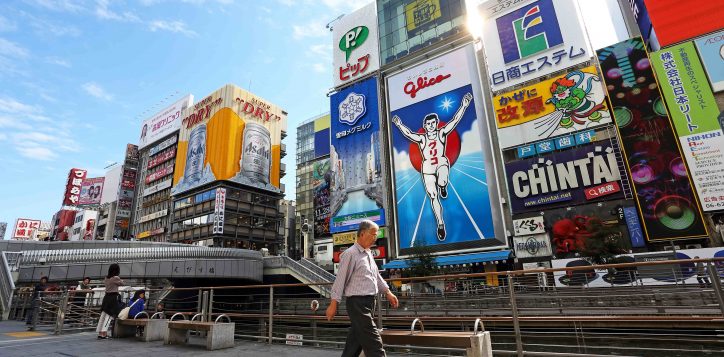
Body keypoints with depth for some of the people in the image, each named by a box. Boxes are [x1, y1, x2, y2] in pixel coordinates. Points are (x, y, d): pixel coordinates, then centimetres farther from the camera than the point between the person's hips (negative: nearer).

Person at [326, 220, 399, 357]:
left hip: (369, 302, 9)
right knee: (373, 341, -7)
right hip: (357, 303, -9)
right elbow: (341, 279, -14)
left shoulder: (368, 254, 14)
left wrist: (388, 292, 16)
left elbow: (376, 275, 22)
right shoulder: (350, 254, -13)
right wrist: (333, 304, -13)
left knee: (356, 339, 16)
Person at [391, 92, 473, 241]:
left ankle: (442, 187, 4)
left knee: (442, 182, -37)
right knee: (433, 197, 3)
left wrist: (463, 106, -18)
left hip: (442, 163, -1)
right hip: (427, 168, 2)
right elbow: (408, 134, -11)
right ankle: (440, 224, 17)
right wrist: (399, 125, -24)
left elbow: (455, 120, -10)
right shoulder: (421, 138, 0)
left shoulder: (442, 133, -2)